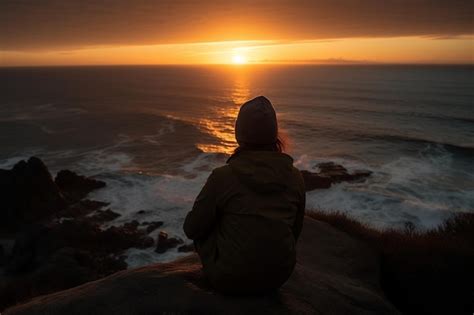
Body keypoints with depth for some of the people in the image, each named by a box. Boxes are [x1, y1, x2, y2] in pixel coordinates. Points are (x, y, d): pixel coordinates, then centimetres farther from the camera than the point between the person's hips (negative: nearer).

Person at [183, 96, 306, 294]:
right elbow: (295, 229, 6)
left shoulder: (222, 176, -18)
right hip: (280, 275, 4)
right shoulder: (294, 176, -7)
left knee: (202, 228, 19)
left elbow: (192, 229, -7)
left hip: (231, 279, -4)